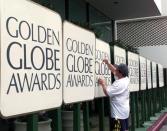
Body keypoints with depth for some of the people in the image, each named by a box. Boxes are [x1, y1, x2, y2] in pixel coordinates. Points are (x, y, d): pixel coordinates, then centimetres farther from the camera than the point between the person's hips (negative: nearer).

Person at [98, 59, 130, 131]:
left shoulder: (119, 83, -23)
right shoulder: (125, 79, 5)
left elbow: (107, 92, -23)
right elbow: (113, 70, 17)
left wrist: (103, 83, -9)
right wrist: (107, 63, 8)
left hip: (118, 113, -10)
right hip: (124, 111, 10)